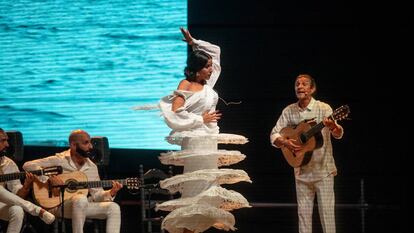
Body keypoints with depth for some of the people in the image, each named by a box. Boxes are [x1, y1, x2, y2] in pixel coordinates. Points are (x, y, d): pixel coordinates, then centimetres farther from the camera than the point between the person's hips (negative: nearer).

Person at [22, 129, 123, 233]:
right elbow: (28, 165, -13)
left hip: (83, 206, 6)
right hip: (58, 205, -6)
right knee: (81, 199, -38)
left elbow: (97, 194, 12)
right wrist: (49, 179, -24)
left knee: (113, 207, -13)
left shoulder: (92, 167, 10)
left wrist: (110, 193, -9)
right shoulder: (59, 160, -7)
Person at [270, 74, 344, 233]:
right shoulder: (289, 111, 3)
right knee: (303, 212, 8)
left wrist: (333, 127, -43)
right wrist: (284, 142, -17)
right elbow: (274, 135, 5)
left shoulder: (323, 108, -9)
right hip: (301, 170, 4)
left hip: (323, 169, -4)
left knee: (327, 211, -3)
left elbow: (338, 134, -19)